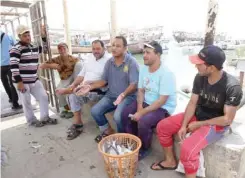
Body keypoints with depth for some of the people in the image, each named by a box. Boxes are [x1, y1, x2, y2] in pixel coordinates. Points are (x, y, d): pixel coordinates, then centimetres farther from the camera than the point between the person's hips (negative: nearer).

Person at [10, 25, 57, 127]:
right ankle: (32, 121, 25)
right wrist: (19, 82, -20)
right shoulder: (16, 48, -13)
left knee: (44, 97, 8)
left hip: (34, 80, 7)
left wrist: (43, 36, 11)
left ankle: (45, 118, 22)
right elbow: (14, 66, -18)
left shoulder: (34, 47, 9)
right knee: (26, 102, 7)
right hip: (22, 81, -7)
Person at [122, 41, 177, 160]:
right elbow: (141, 90, 5)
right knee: (125, 114, -6)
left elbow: (161, 101, -26)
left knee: (143, 121, -29)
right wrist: (139, 107, -12)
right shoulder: (143, 69, 0)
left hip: (163, 108, -7)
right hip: (146, 102, 8)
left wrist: (142, 113, -26)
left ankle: (144, 148, 3)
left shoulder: (166, 74, -24)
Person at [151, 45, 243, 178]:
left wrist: (198, 124, -17)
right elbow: (192, 103, -4)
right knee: (162, 127, -1)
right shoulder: (200, 78, -10)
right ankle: (170, 161, 20)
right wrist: (183, 126, -12)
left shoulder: (232, 87, -27)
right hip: (197, 115, 6)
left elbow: (227, 119, -21)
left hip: (217, 125, -6)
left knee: (187, 148, -29)